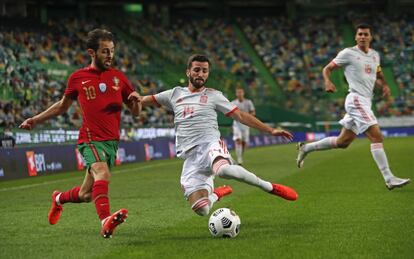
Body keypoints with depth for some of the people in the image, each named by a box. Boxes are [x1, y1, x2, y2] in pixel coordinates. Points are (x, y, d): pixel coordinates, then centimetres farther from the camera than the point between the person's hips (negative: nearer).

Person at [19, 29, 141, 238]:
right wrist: (36, 120, 20)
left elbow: (136, 112, 13)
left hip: (112, 141, 3)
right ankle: (105, 221, -50)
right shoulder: (77, 78, 5)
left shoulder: (118, 77, 10)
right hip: (90, 139, -3)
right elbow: (63, 105, 22)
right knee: (102, 172, -33)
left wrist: (136, 100, -9)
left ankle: (59, 198, 39)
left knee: (86, 195, 6)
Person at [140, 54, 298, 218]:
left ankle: (270, 187, -23)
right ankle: (218, 193, 26)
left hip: (210, 144, -3)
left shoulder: (213, 95, 11)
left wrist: (271, 130, 3)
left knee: (223, 169, -42)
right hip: (190, 156, 3)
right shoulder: (175, 94, 18)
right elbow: (144, 100, 26)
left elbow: (240, 116, 9)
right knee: (201, 209, -12)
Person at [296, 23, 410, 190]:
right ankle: (389, 179, -16)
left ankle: (306, 148, 30)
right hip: (356, 99, -8)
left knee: (342, 142, 14)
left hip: (365, 102, 8)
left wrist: (384, 85, 10)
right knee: (377, 137, -16)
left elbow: (378, 74, 31)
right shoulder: (348, 53, -4)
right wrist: (328, 82, -20)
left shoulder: (375, 55, 16)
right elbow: (327, 69, 1)